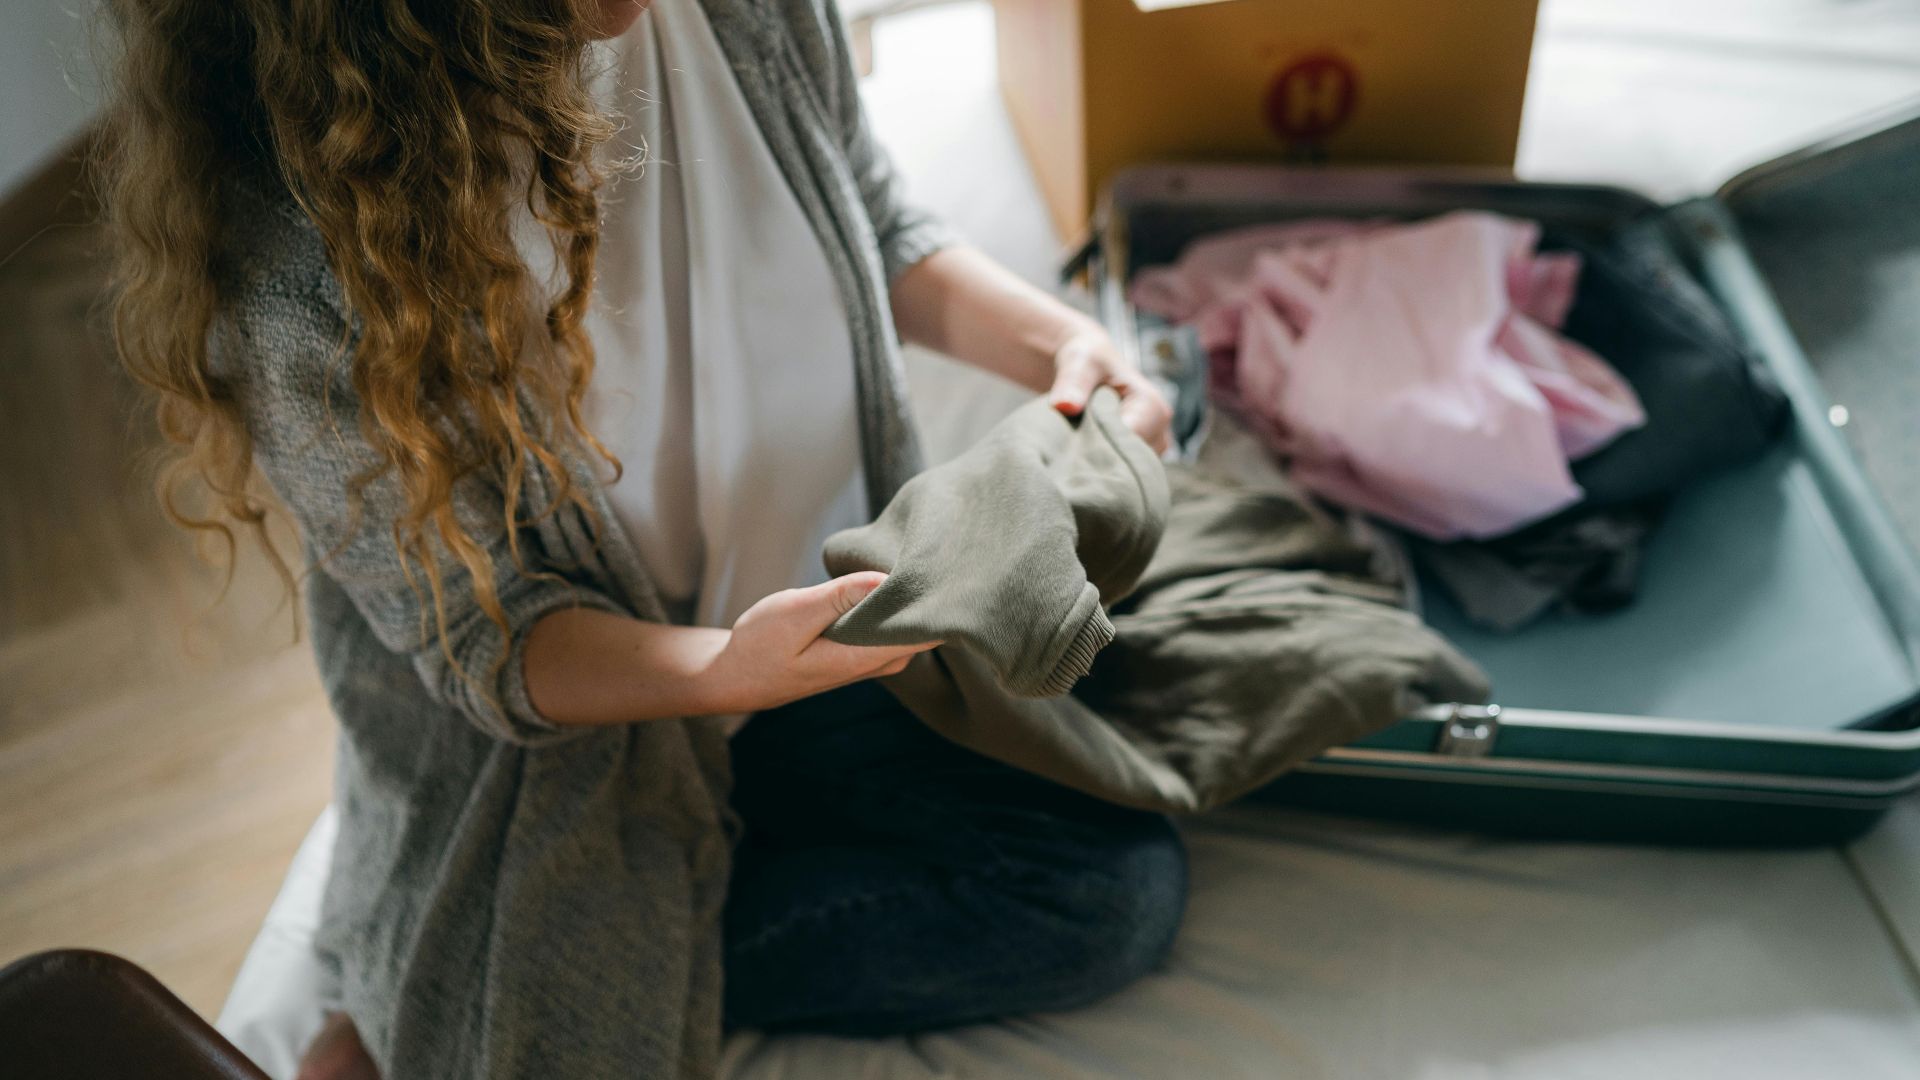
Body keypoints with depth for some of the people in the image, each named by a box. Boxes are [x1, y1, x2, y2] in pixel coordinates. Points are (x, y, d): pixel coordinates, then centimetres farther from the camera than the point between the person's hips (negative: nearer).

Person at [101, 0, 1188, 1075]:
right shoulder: (293, 261, -28)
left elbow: (881, 238, 6)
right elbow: (490, 645, -18)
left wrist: (1062, 341, -13)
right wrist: (732, 671, -38)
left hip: (834, 612, 6)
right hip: (560, 734, -5)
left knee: (1122, 887, -10)